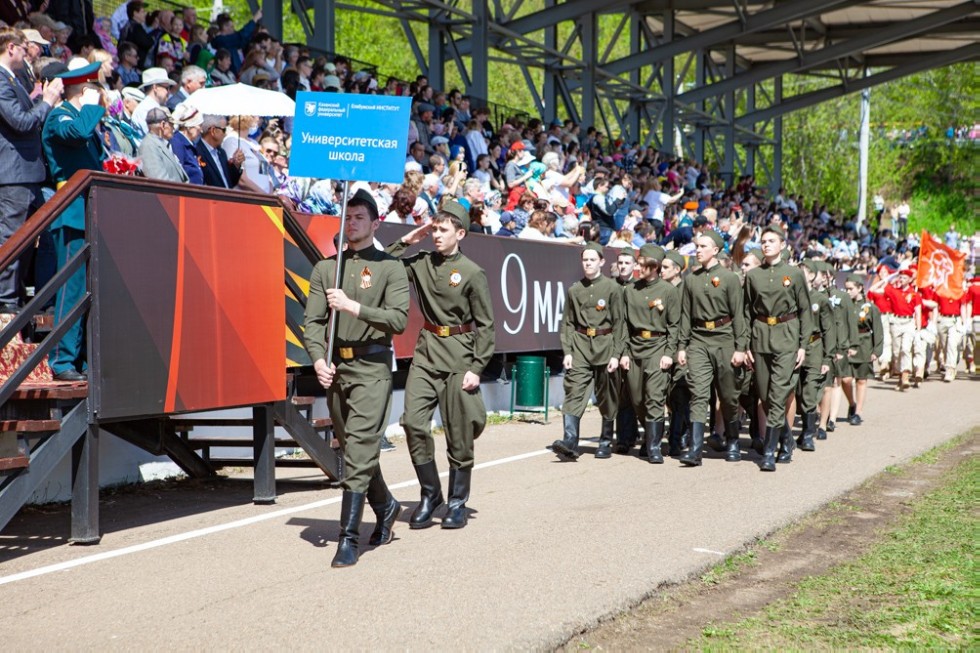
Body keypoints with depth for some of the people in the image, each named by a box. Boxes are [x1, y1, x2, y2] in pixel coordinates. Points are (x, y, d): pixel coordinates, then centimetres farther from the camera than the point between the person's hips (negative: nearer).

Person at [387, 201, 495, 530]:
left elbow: (485, 325, -5)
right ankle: (430, 493, 10)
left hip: (458, 357, -4)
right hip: (426, 351, 4)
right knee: (414, 422, -7)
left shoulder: (472, 273, -6)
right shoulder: (421, 263, 7)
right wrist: (405, 241, 3)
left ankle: (457, 502, 16)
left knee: (459, 434, 2)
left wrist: (476, 368, -10)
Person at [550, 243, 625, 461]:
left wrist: (616, 354, -8)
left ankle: (606, 442, 21)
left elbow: (619, 323, -2)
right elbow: (567, 323, 8)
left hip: (604, 345, -2)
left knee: (606, 397, 8)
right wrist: (567, 351, -2)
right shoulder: (573, 290, 8)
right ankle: (570, 443, -20)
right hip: (580, 346, 2)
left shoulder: (612, 288, -1)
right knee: (574, 393, -12)